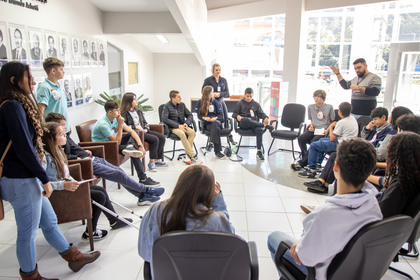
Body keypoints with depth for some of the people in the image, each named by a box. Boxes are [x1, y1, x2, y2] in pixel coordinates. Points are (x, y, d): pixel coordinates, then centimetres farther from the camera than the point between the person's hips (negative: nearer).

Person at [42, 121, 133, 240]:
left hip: (67, 184, 10)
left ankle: (114, 220, 23)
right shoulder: (45, 156, -24)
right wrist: (64, 185, -35)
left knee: (101, 190, 8)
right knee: (100, 196, -11)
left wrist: (74, 183, 5)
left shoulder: (57, 150, 7)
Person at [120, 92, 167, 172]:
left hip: (143, 131, 9)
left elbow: (145, 122, 23)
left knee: (162, 137, -8)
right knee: (154, 139, -27)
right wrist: (135, 127, -20)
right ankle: (151, 162, -20)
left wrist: (146, 129, 3)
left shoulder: (138, 111, 21)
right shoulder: (124, 114, -4)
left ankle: (157, 160, -2)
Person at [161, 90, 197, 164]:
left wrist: (186, 123, -10)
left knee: (192, 132, -25)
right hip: (173, 127, -5)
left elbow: (190, 115, 13)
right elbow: (164, 119, -18)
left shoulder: (182, 105, 9)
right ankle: (193, 155, -31)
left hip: (182, 125, 5)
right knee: (182, 134, -35)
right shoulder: (167, 106, -6)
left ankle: (188, 155, -23)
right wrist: (178, 126, -23)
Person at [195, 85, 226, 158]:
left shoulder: (215, 101, 14)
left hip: (216, 121, 2)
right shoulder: (200, 102, 9)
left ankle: (211, 143, -47)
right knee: (216, 128, -36)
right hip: (206, 123, -2)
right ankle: (217, 152, -41)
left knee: (215, 123, -38)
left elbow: (221, 114, 10)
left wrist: (215, 118, -11)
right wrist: (204, 118, -15)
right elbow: (198, 115, 6)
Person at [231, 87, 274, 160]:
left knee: (259, 130, -34)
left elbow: (261, 113, 17)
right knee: (247, 120, -41)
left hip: (255, 123, 2)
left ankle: (259, 151, -32)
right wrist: (237, 116, -13)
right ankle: (265, 125, -36)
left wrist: (265, 117, -6)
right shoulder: (240, 103, 16)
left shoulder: (256, 104, 21)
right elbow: (234, 114, 11)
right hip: (243, 124, -2)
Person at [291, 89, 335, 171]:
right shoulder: (310, 107, 11)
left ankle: (302, 163, -23)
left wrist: (327, 130, -8)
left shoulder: (329, 107, 1)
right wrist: (311, 125, 2)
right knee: (301, 138, -26)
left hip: (323, 131, -4)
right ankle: (304, 156, -5)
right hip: (313, 129, 4)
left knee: (314, 141, -32)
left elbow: (332, 122, 9)